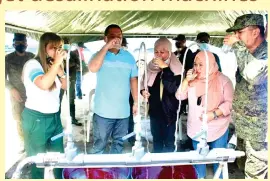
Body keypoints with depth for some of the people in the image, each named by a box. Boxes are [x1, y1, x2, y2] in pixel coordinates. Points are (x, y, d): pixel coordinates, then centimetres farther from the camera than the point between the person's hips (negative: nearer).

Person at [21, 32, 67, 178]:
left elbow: (65, 86, 10)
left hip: (54, 117, 8)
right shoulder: (32, 64, -17)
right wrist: (57, 63, -29)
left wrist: (60, 70, -6)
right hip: (36, 119, -7)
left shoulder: (52, 65, 6)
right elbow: (44, 84, -36)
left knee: (59, 155, 19)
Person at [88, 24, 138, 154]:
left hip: (123, 111, 3)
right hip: (103, 111, -3)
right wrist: (106, 46, -20)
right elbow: (93, 68, -23)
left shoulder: (128, 57, 7)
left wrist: (136, 102, 7)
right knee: (99, 144, 5)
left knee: (119, 143, 17)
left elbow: (133, 80, 9)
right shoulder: (100, 54, -1)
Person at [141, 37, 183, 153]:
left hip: (169, 111, -4)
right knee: (156, 140, 17)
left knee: (169, 142, 5)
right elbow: (145, 84, 18)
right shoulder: (151, 66, 2)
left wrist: (164, 67, -28)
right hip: (155, 110, 5)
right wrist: (143, 91, -5)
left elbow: (173, 88, -27)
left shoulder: (176, 68, -12)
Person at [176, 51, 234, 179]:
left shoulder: (223, 80, -9)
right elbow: (180, 96, -1)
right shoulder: (193, 79, 2)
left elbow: (229, 103, -12)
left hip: (218, 130, -3)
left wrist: (214, 114, -25)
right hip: (196, 128, 3)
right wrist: (187, 80, -15)